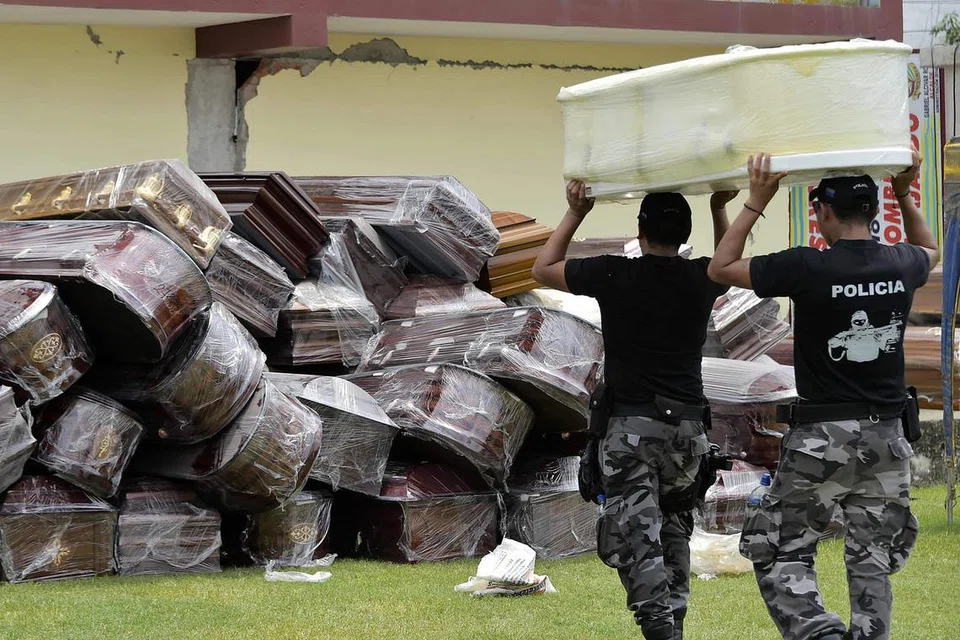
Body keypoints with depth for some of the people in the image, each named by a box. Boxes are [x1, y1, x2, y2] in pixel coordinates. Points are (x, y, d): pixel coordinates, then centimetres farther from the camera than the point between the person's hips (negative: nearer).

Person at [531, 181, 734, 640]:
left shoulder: (613, 275, -7)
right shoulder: (700, 279, 2)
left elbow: (543, 269, 10)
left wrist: (575, 213, 14)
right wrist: (720, 209, 26)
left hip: (631, 425, -4)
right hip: (688, 424, 4)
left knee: (636, 536, -10)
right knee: (674, 527, 19)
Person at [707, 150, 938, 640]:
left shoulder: (807, 268, -16)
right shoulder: (900, 265, 1)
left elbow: (720, 268, -4)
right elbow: (930, 252, 29)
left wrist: (756, 202, -4)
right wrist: (905, 194, 24)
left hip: (824, 434, -5)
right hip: (886, 435, 5)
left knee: (781, 554, 5)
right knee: (872, 562, 10)